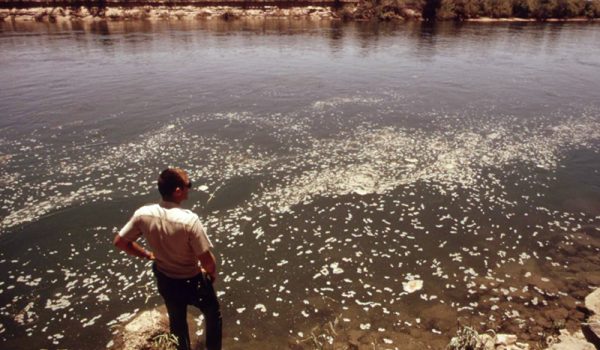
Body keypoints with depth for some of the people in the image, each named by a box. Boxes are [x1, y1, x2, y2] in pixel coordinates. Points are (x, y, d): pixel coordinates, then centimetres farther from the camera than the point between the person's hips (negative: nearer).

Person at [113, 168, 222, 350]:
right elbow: (207, 260, -28)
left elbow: (119, 241, -4)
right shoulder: (189, 220, -34)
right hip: (192, 281, -5)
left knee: (177, 321, 30)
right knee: (213, 316, 25)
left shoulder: (143, 214, -18)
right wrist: (212, 273, -6)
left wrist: (148, 254, 8)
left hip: (164, 281, 5)